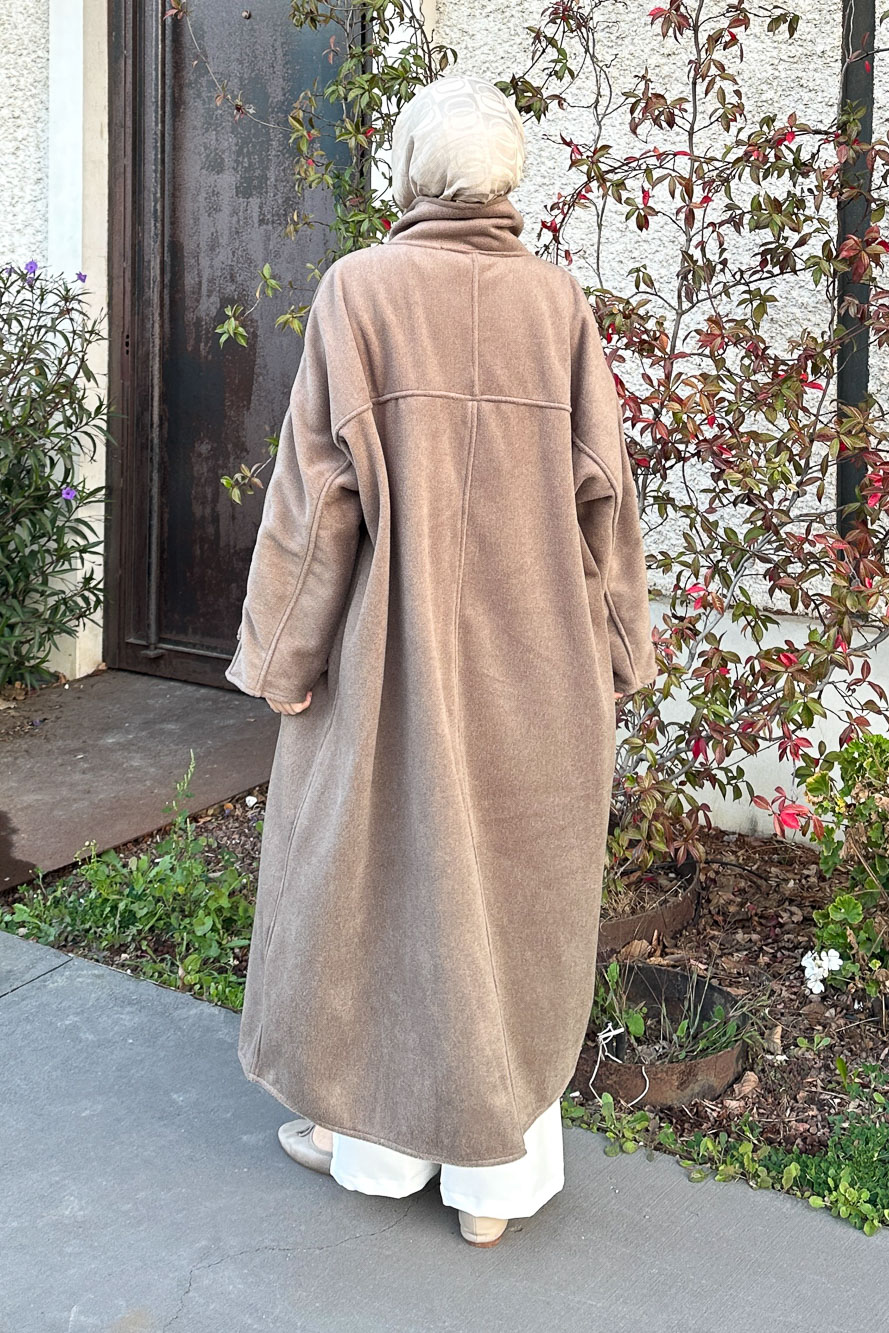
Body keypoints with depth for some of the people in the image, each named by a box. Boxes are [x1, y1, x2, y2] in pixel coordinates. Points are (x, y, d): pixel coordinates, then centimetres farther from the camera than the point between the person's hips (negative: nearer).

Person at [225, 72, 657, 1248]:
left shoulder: (360, 289, -7)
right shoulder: (559, 300, 0)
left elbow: (322, 483, -10)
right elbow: (601, 486, 0)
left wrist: (286, 653, -3)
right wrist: (611, 651, 9)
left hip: (399, 646, -2)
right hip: (535, 660, 3)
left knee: (379, 870, 13)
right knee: (513, 884, 11)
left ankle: (372, 1131, 27)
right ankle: (498, 1170, 22)